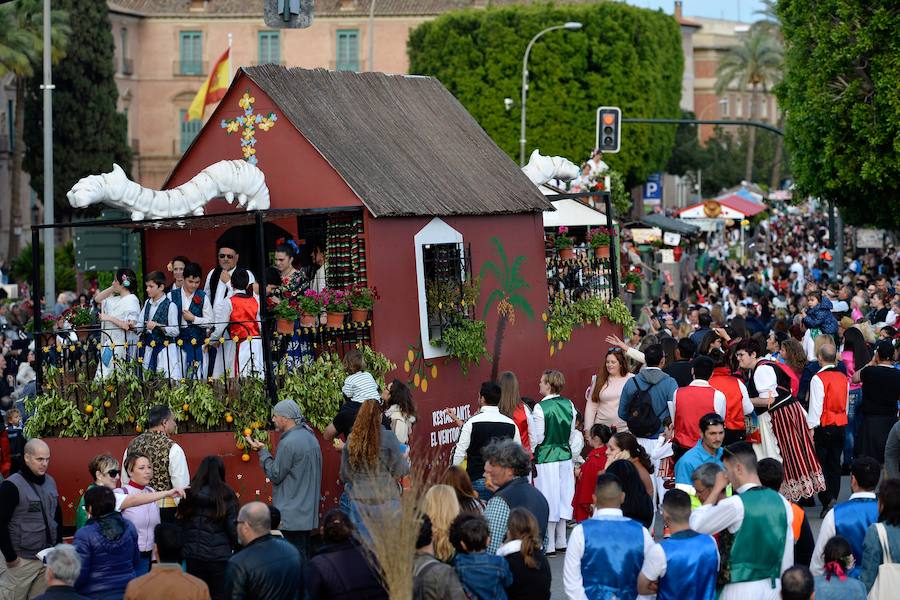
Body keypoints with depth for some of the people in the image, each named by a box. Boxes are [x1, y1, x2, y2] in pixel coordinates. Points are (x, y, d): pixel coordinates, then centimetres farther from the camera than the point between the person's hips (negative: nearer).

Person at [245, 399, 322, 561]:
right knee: (303, 557, 12)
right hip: (308, 514, 9)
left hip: (291, 516, -9)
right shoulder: (310, 437, 12)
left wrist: (262, 451, -5)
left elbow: (275, 475, -11)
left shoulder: (288, 443, -18)